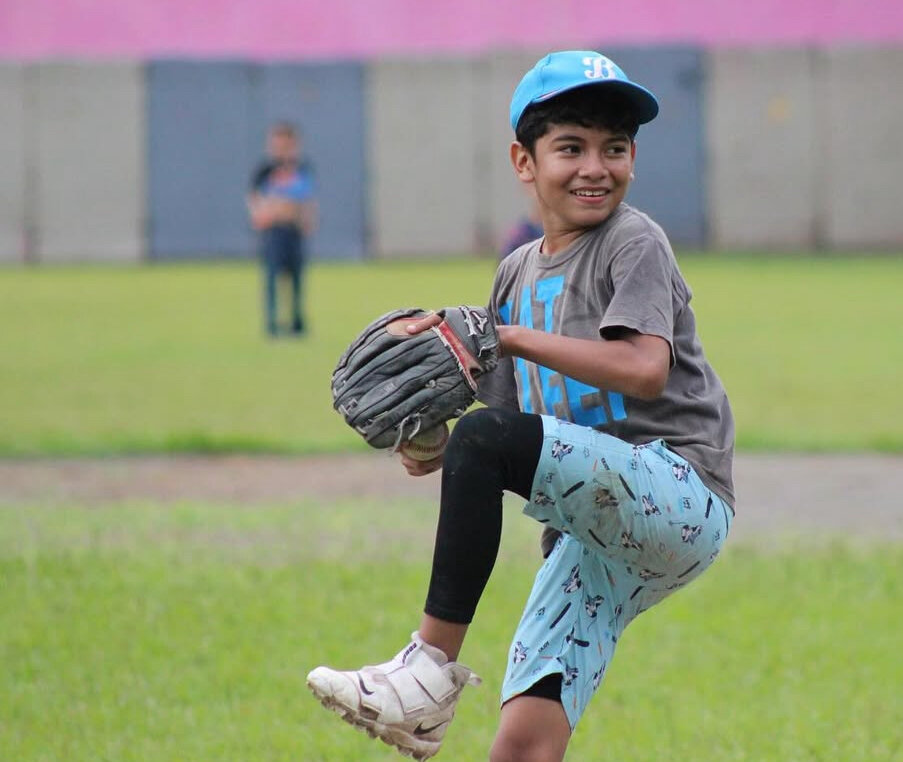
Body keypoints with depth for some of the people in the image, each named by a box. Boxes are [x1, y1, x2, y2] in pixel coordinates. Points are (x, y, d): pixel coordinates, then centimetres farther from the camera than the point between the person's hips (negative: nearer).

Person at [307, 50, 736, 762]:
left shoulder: (634, 241, -1)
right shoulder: (518, 275, 19)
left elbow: (645, 370, -19)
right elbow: (511, 418, 20)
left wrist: (505, 336, -16)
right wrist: (435, 454, -2)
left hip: (680, 497, -7)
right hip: (595, 532, 7)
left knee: (485, 437, -28)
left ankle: (432, 664, -23)